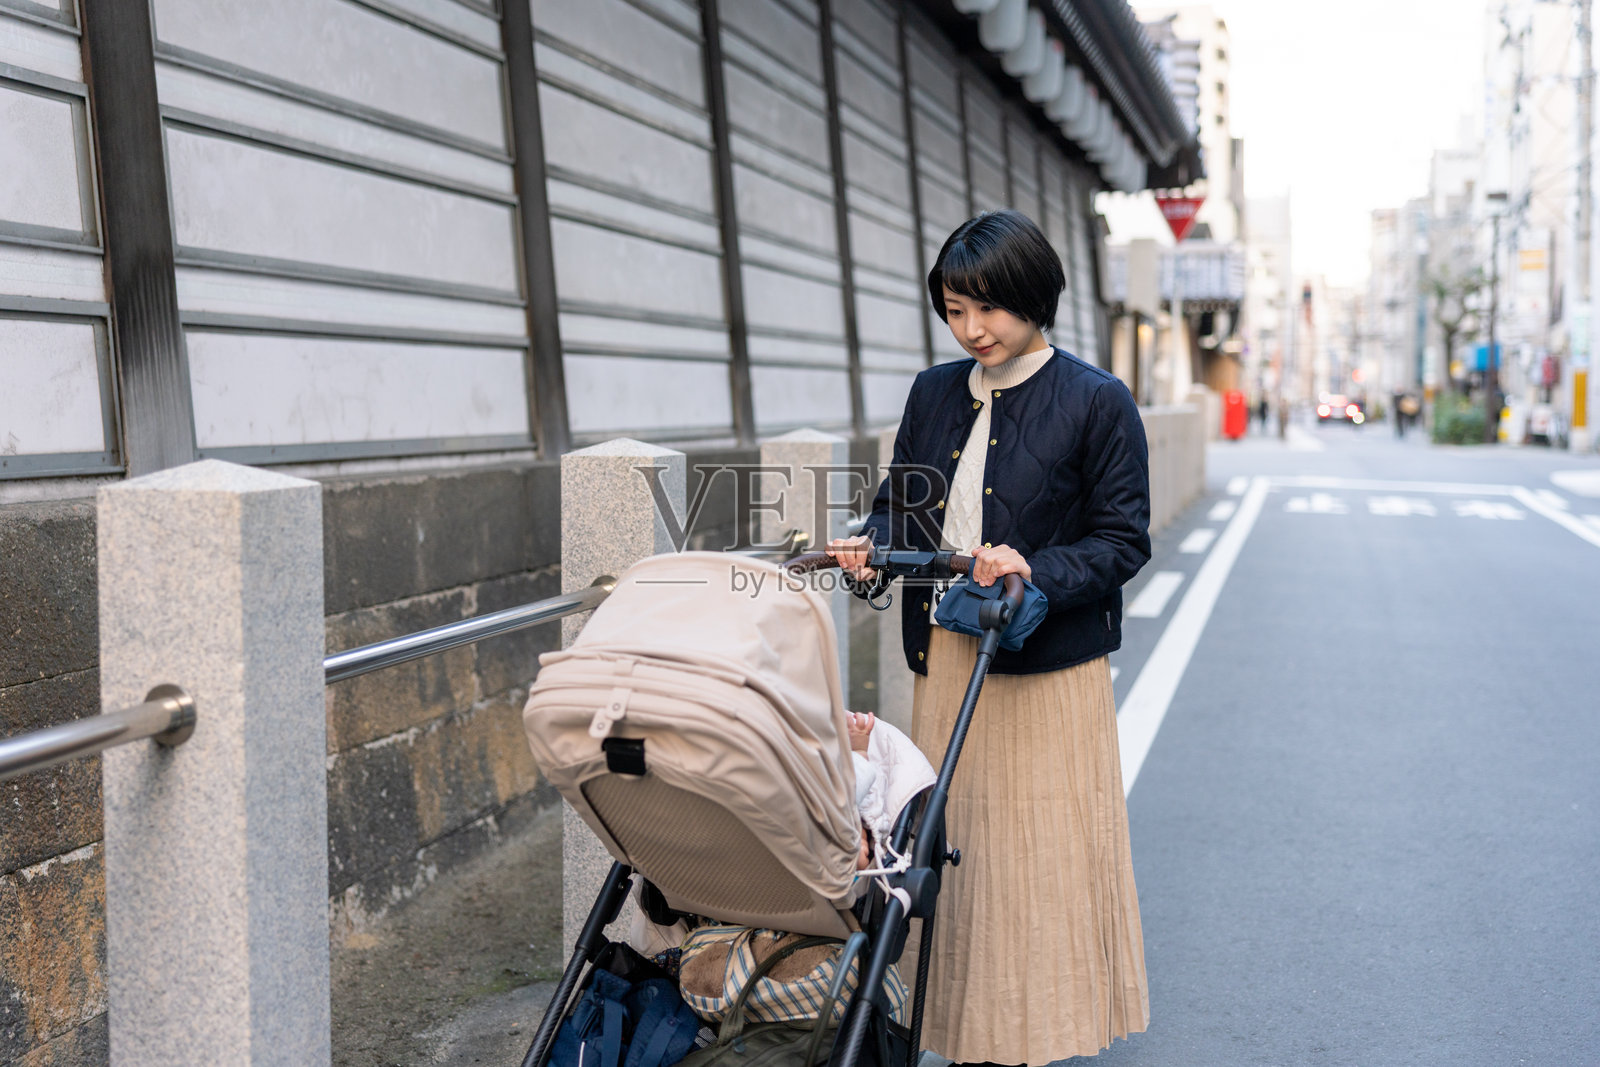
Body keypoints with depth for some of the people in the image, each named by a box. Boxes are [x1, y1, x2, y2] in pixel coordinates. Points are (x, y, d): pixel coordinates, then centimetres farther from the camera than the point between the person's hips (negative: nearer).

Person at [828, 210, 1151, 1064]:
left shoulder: (1097, 402, -6)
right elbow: (903, 499, 16)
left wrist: (1036, 571, -22)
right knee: (950, 844, 8)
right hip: (944, 656, 5)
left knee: (1038, 854, 1)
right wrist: (872, 545, -6)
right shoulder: (934, 392, 10)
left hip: (1047, 669, -5)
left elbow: (1122, 541, -6)